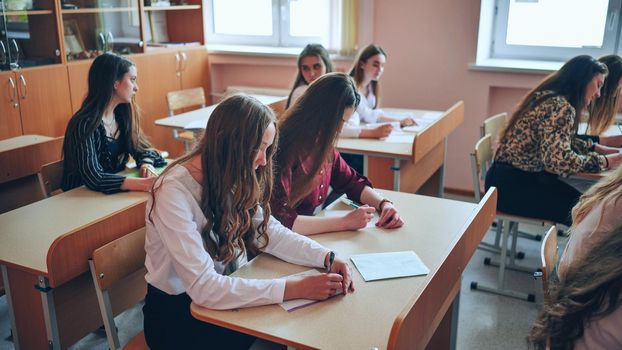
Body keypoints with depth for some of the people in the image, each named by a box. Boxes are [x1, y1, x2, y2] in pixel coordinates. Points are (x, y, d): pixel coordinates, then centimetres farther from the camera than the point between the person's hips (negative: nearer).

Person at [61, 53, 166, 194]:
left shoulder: (121, 115, 2)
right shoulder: (84, 124, -20)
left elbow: (141, 148, 9)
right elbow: (93, 178, -28)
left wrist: (146, 164, -15)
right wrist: (145, 184, -37)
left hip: (116, 194, 7)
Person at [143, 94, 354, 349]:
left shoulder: (231, 179, -4)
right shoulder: (174, 192, -28)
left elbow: (269, 231, -2)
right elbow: (203, 288, -32)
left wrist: (327, 258, -18)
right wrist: (295, 288, -34)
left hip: (224, 292, 6)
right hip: (176, 314, -6)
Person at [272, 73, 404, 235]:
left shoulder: (323, 145, 3)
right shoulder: (284, 150, -22)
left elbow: (352, 182, 16)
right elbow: (281, 220, -28)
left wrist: (384, 204, -2)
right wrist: (345, 222, -25)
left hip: (317, 233, 7)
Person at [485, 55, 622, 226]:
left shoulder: (550, 98, 11)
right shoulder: (560, 106, -19)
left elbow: (562, 142, 23)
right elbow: (559, 160, -28)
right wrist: (603, 161, -14)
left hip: (522, 177, 9)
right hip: (512, 185, -9)